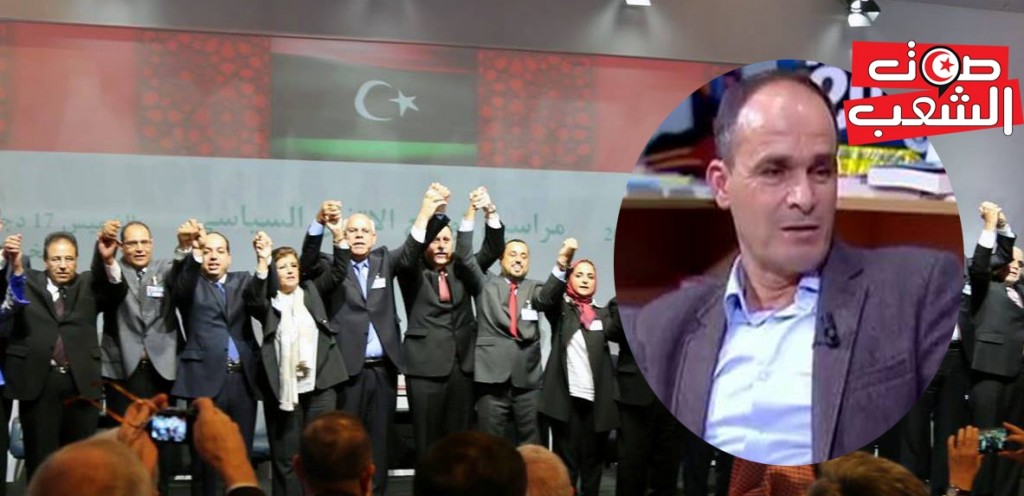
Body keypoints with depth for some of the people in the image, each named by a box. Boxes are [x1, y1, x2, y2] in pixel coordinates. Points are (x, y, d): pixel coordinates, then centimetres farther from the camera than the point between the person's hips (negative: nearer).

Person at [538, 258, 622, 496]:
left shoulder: (604, 314, 15)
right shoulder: (560, 310, 10)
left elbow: (618, 332, -7)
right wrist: (562, 262, -28)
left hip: (597, 399, 2)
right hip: (567, 396, -2)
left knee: (593, 461, 7)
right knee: (566, 461, -1)